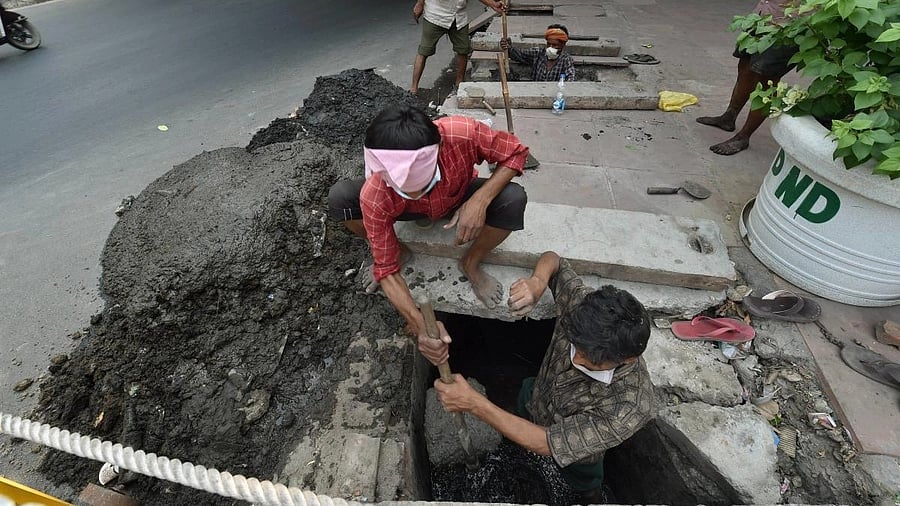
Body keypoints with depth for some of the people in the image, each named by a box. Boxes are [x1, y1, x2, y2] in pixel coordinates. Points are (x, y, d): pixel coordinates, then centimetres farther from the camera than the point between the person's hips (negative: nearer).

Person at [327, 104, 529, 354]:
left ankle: (471, 263, -2)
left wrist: (480, 200, -39)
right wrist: (418, 323, -36)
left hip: (461, 200, 0)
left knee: (513, 199, -32)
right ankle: (399, 251, 4)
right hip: (411, 212, 0)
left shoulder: (461, 134, -40)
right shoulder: (374, 197, -36)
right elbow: (387, 270, -27)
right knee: (339, 198, -25)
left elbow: (516, 151, -23)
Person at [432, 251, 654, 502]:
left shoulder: (631, 408, -45)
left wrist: (474, 403, -44)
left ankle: (592, 496, 67)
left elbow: (547, 444, -40)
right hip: (532, 398, 3)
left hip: (576, 450, -2)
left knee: (586, 487, 33)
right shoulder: (582, 304, -36)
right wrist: (537, 281, -40)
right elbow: (552, 259, -17)